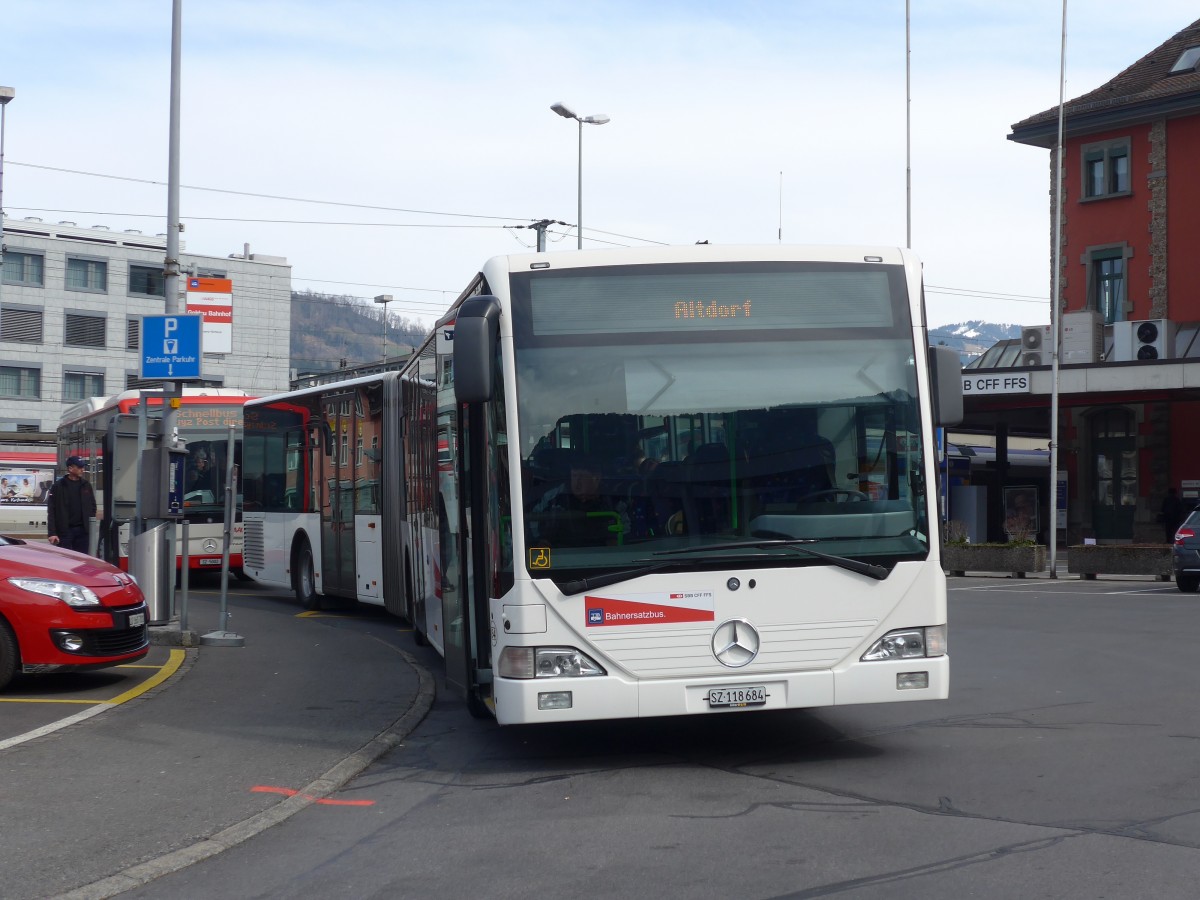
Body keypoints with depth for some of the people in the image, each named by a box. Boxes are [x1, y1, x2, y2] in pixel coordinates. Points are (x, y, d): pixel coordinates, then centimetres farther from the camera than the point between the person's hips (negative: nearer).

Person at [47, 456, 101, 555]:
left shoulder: (86, 485, 11)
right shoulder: (58, 486, -2)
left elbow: (92, 507, 18)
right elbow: (51, 512, -5)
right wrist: (52, 533, -12)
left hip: (82, 531, 4)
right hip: (64, 531, -4)